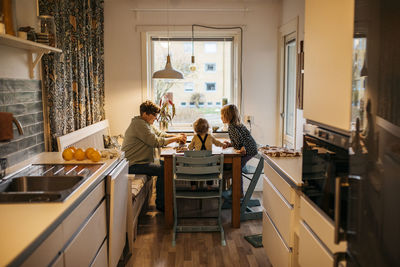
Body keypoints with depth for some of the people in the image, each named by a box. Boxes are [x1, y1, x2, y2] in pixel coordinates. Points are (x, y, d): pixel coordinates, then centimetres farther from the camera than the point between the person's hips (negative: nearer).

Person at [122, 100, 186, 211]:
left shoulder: (147, 123, 16)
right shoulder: (139, 124, -18)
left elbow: (160, 134, 17)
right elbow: (156, 142, -22)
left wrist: (176, 136, 0)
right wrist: (176, 139, -14)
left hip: (140, 161, 11)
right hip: (133, 165, -11)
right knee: (163, 170, -21)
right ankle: (160, 204, -8)